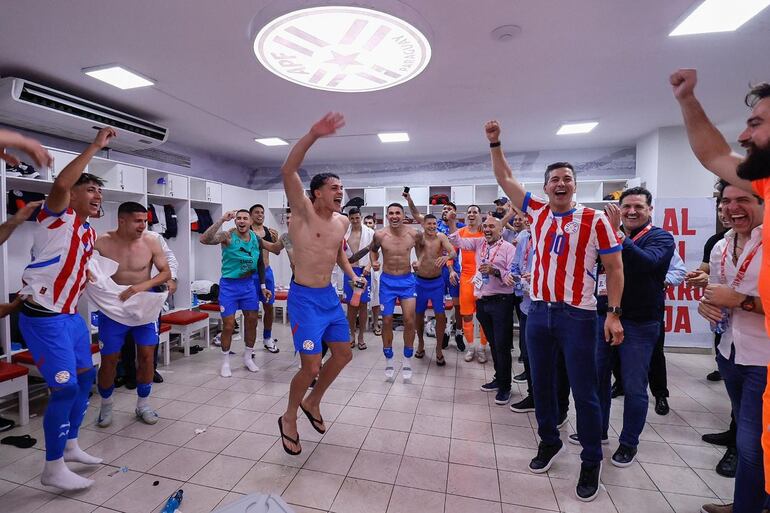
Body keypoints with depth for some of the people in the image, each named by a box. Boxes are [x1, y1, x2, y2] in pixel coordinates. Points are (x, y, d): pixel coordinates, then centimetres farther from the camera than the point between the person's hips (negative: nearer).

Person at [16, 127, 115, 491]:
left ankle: (70, 446, 32)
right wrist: (94, 147, -27)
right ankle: (53, 469, 8)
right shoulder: (58, 215, -9)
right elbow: (60, 184, -31)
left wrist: (87, 277, 11)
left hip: (71, 315, 9)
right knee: (65, 387, -8)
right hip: (43, 317, -9)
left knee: (85, 376, 15)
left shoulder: (90, 232, 13)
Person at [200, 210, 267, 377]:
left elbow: (260, 263, 11)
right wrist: (221, 220, -36)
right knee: (228, 325, 0)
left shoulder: (256, 238, 1)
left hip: (249, 284, 5)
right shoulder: (228, 236, -14)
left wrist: (263, 286, 10)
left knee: (252, 321, 10)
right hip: (229, 285, -5)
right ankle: (225, 362, 20)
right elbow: (204, 240, -32)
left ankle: (248, 357, 29)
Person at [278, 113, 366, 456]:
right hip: (304, 298, -7)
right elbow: (288, 172, -27)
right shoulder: (303, 211, -12)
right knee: (311, 366, -6)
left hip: (330, 296, 7)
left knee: (343, 354, 14)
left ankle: (312, 403, 38)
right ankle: (289, 418, 24)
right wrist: (313, 135, -37)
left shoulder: (342, 221, 8)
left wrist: (353, 275, 8)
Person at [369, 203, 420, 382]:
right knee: (387, 321, 5)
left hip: (407, 280, 0)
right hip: (387, 281, 0)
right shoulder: (380, 235, -9)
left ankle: (407, 362, 15)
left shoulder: (414, 234, -7)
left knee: (409, 320, -5)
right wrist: (373, 262, -7)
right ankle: (389, 362, 22)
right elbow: (373, 250, 12)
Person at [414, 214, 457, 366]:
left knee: (440, 316, -2)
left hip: (437, 282, 0)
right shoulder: (418, 237, -5)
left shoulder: (441, 237, -8)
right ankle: (420, 343, 37)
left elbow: (454, 253, -19)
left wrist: (447, 256, -41)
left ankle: (439, 349, 16)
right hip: (420, 282, 1)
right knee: (419, 314, 13)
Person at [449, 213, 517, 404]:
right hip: (482, 301, 6)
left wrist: (495, 271, -25)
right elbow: (458, 241, 13)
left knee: (502, 345, 1)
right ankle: (499, 378, 33)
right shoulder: (479, 243, 11)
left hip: (501, 302, -6)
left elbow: (512, 276, -12)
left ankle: (505, 386, 16)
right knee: (492, 343, 17)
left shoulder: (509, 248, -6)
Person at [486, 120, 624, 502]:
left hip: (578, 316, -3)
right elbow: (504, 178, 11)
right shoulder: (537, 212, 5)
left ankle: (591, 462, 25)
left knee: (585, 393, 6)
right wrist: (495, 143, 7)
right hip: (539, 312, 4)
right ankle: (549, 442, 36)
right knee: (541, 384, 15)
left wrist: (613, 314, -8)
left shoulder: (595, 220, -4)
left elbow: (615, 269, -2)